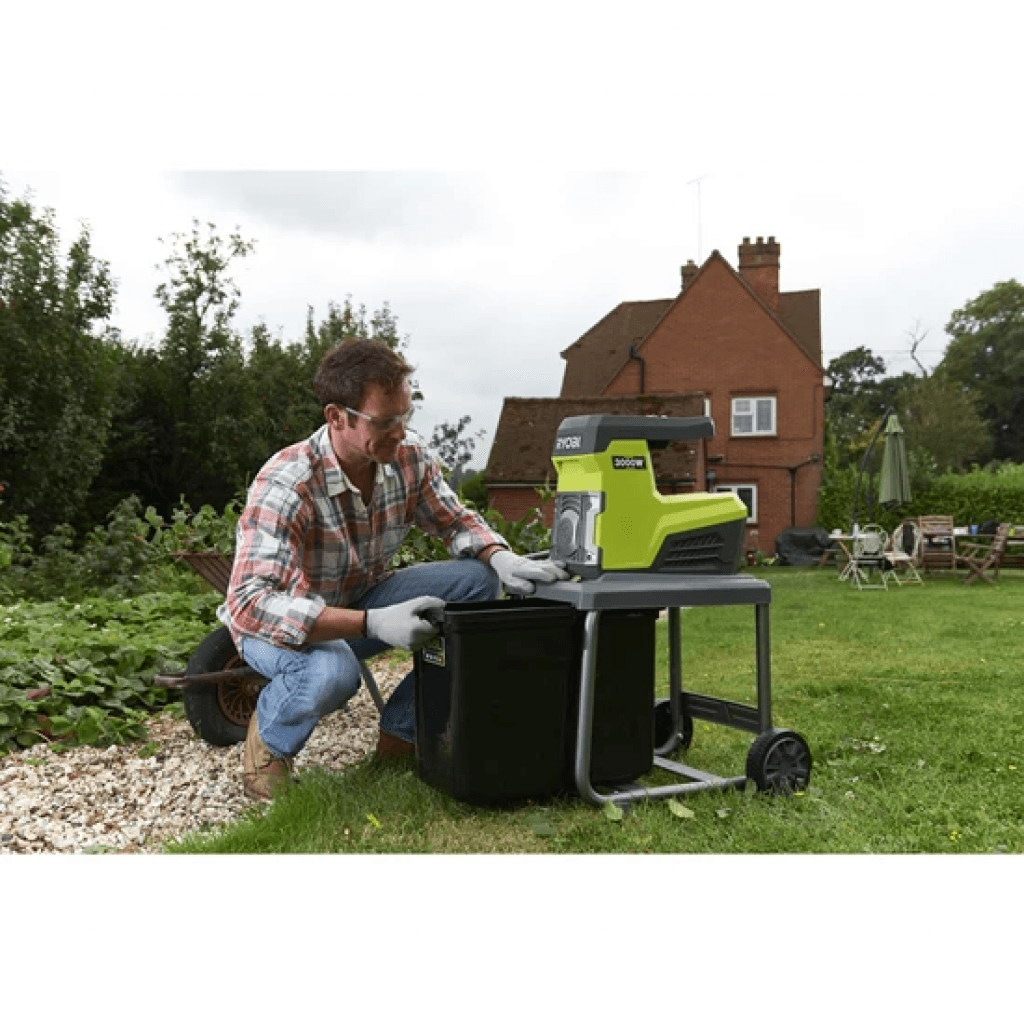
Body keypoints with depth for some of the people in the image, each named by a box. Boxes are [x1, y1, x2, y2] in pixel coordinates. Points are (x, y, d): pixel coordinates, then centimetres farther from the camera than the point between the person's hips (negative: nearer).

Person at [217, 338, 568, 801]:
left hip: (361, 599, 6)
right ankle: (269, 737, -2)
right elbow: (250, 604, -40)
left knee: (477, 580, -12)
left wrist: (501, 557, -21)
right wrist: (372, 624, -48)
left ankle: (402, 730, -1)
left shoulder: (409, 459, -13)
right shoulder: (286, 485, -32)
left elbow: (456, 521, 2)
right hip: (280, 622, -6)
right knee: (332, 673, -40)